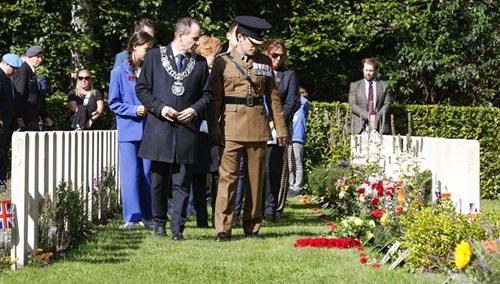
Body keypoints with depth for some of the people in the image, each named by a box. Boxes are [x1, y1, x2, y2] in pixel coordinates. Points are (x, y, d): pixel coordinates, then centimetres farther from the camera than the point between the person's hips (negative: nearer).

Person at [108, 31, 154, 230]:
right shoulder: (120, 72, 0)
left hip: (148, 129, 3)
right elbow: (114, 103, 0)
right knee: (130, 174, -6)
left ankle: (147, 216, 14)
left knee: (147, 173, 6)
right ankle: (131, 217, -4)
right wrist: (134, 110, -13)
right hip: (128, 129, -3)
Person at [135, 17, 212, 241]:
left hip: (186, 129, 1)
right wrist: (159, 107, -10)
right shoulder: (154, 56, 4)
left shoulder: (200, 63, 9)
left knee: (182, 182, -2)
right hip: (159, 128, -1)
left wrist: (195, 109, -7)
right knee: (158, 180, 8)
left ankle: (177, 227, -1)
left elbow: (206, 94, 12)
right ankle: (159, 222, 20)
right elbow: (141, 88, 4)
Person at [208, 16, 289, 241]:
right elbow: (215, 98, -1)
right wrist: (214, 129, -10)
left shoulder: (264, 62, 11)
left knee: (257, 177, 7)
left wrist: (281, 128, 8)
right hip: (232, 126, -3)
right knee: (228, 175, -6)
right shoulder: (222, 62, 2)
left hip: (258, 126, 4)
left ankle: (252, 226, 17)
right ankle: (223, 228, -5)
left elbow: (273, 97, 12)